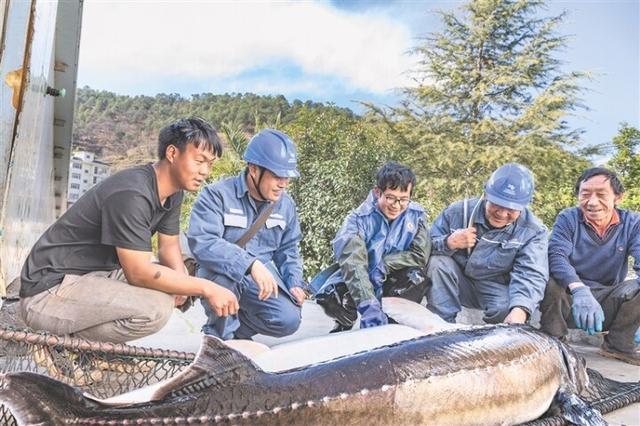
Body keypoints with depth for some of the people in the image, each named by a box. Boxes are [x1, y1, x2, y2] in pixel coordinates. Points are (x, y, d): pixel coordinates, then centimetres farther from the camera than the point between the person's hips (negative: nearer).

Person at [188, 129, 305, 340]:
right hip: (219, 275, -5)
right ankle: (219, 336, -10)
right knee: (224, 273, -40)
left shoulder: (286, 204, 2)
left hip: (261, 275, 5)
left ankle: (233, 325, 14)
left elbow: (287, 249, 16)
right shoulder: (217, 195, -18)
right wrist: (251, 264, -43)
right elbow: (201, 241, -34)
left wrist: (294, 283, -1)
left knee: (289, 320, -16)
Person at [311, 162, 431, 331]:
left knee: (417, 276, -30)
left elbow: (420, 255, -16)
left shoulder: (416, 215, -11)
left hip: (392, 282, 2)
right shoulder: (359, 218, -21)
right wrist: (369, 306, -48)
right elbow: (353, 264, -34)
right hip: (358, 283, -1)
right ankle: (345, 325, 5)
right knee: (330, 296, -31)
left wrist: (383, 266, -28)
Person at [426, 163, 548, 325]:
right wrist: (448, 243, -31)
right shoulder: (460, 211, -12)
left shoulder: (533, 231, -15)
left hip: (497, 289, -1)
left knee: (506, 307, -33)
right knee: (439, 263, -27)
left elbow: (531, 274, -27)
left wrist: (520, 310, -47)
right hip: (458, 283, 2)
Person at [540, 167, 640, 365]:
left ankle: (619, 344, -4)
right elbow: (557, 257, -24)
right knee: (550, 279, -31)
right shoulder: (568, 219, -8)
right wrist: (580, 290, -43)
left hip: (610, 303, 2)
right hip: (569, 301, -2)